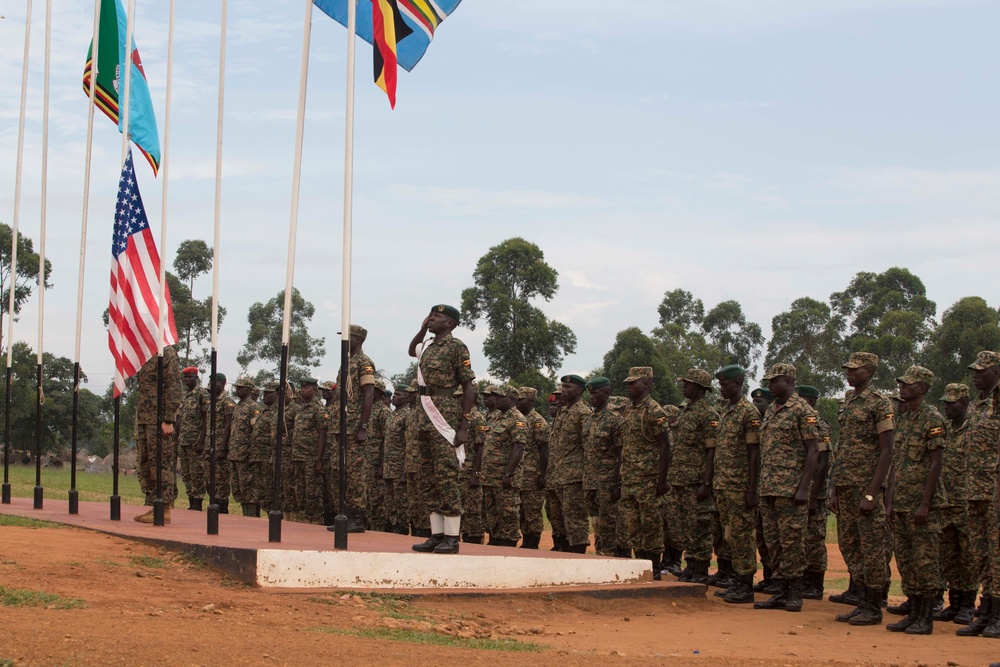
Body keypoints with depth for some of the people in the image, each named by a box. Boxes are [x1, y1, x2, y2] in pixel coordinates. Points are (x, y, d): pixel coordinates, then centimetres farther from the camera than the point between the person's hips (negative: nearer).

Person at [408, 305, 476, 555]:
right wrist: (422, 329, 21)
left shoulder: (456, 347, -6)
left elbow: (468, 389, -9)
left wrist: (464, 427, -15)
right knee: (428, 479, 8)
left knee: (447, 476, -9)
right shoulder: (427, 346, 16)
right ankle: (436, 535, 11)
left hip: (445, 413, -8)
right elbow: (411, 350, 42)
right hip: (424, 414, 8)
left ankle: (451, 538, -9)